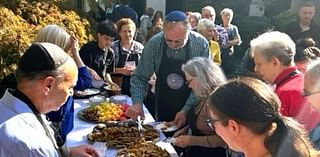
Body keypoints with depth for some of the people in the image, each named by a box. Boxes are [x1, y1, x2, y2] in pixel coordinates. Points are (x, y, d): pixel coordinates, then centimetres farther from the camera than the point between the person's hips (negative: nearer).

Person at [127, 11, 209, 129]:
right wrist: (137, 102, -23)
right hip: (162, 109, 2)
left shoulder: (201, 44, -19)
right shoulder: (154, 43, -16)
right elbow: (140, 77, -8)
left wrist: (186, 110, -24)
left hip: (191, 110, -1)